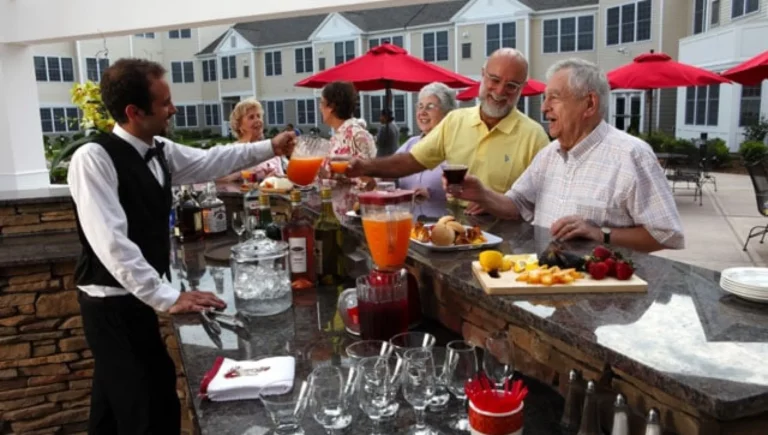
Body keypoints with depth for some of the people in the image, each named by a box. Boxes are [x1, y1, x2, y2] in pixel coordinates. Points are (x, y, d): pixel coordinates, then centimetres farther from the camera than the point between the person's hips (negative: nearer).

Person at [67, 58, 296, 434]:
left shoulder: (160, 150, 1)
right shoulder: (93, 159, -22)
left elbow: (210, 161, 17)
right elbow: (112, 243, -29)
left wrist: (269, 148, 19)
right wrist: (167, 298, -32)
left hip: (139, 298, 8)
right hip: (112, 304, -8)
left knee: (118, 403, 24)